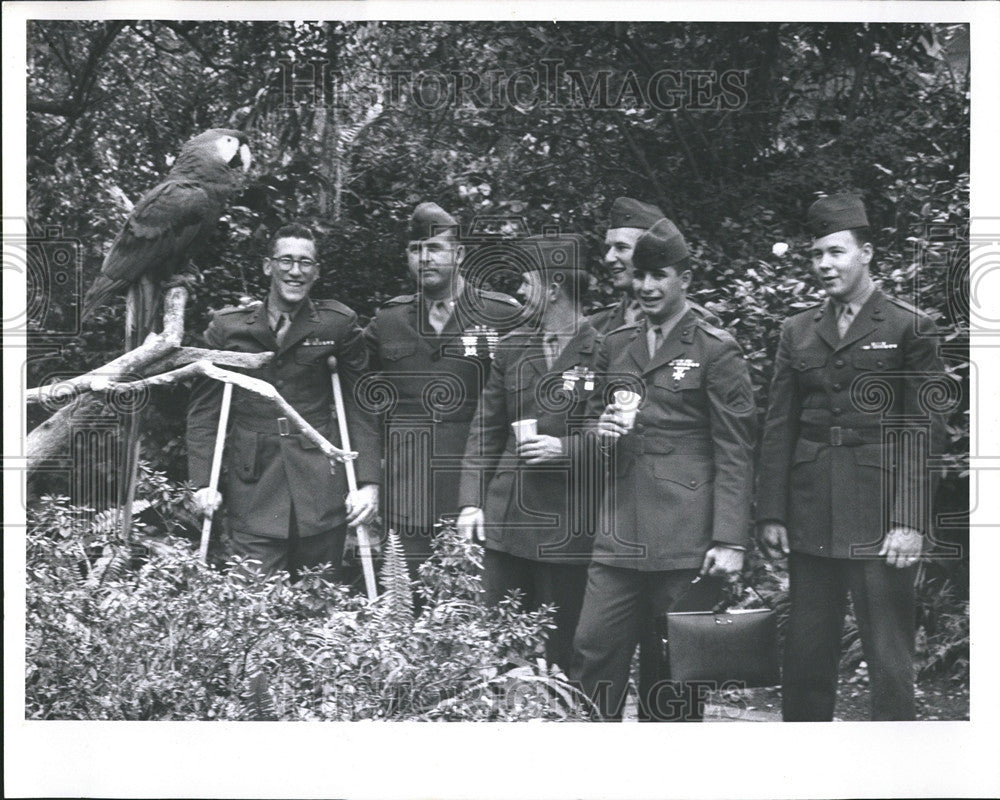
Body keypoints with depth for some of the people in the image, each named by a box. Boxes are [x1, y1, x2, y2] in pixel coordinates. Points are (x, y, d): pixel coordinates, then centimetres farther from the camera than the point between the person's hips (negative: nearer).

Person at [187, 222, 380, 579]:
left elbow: (360, 407, 5)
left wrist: (368, 482, -2)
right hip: (253, 490, 0)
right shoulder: (228, 326, 5)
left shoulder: (339, 324, 5)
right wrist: (203, 481, -1)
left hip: (321, 484, 0)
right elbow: (203, 408, 7)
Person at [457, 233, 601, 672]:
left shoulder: (604, 352, -6)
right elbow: (485, 429, 15)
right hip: (506, 517, 5)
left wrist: (566, 449, -16)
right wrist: (471, 500, 6)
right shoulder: (511, 347, 12)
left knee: (560, 649, 2)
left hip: (569, 528, -5)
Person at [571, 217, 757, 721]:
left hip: (686, 536, -5)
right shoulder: (615, 346, 15)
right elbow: (593, 418, 27)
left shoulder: (716, 351, -2)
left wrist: (729, 540, -12)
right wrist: (602, 428, 1)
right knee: (593, 650, 0)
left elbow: (734, 452, -5)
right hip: (621, 530, 5)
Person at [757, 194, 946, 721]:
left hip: (879, 519, -4)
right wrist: (771, 514, 5)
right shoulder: (797, 332, 13)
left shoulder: (908, 329, 0)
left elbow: (924, 432, -4)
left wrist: (910, 521, -11)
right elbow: (778, 429, 12)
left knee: (889, 661, -2)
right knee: (805, 656, 8)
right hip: (811, 519, 4)